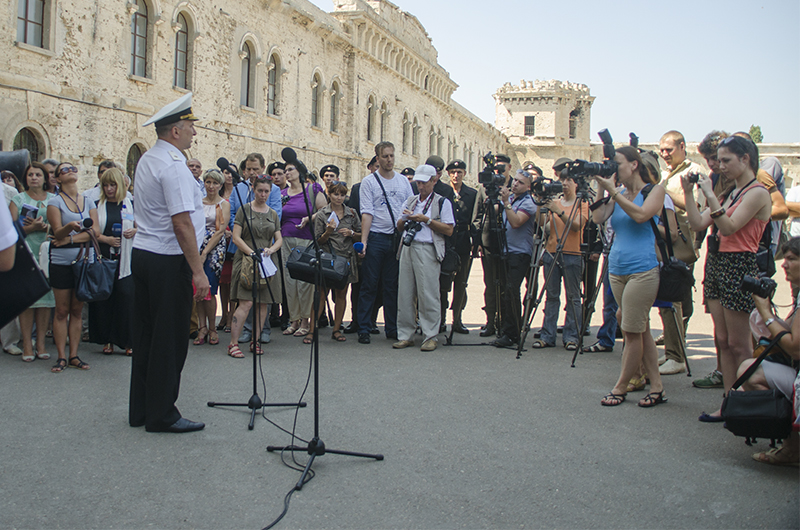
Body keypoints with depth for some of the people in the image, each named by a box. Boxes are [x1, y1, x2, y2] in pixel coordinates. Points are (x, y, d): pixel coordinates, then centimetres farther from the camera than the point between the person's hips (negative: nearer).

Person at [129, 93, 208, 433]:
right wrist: (198, 271, -20)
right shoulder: (173, 166, -16)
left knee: (146, 335, 14)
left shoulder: (146, 160, 14)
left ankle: (141, 410, 23)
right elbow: (181, 224, -22)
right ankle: (161, 415, 6)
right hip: (168, 262, -10)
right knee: (170, 339, -2)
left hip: (142, 253, 10)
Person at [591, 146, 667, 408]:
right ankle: (656, 387, 14)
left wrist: (614, 192, -18)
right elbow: (598, 218, 0)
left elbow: (641, 215, -20)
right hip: (617, 270, 6)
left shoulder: (655, 190, -1)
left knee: (633, 332, -4)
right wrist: (601, 189, -4)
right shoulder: (617, 194, 14)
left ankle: (621, 387, 7)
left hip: (642, 270, -6)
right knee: (641, 330, 8)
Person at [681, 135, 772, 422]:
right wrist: (688, 193, 2)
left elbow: (729, 226, -20)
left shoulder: (757, 192, -9)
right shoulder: (729, 193, 17)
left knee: (738, 344, -4)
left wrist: (710, 195, -21)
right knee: (722, 340, 8)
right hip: (716, 264, 9)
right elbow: (698, 224, 10)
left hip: (739, 267, -8)